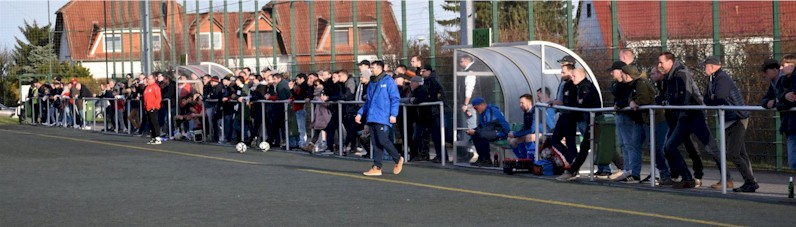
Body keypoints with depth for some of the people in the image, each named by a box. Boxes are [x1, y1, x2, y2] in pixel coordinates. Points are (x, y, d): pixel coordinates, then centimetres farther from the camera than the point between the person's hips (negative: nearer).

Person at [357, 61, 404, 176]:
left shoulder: (388, 81, -4)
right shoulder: (372, 83, 17)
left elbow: (395, 99, -8)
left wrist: (393, 114, -16)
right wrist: (360, 113, 15)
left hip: (383, 118, -7)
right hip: (372, 118, 7)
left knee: (382, 140, -12)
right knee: (375, 142, 5)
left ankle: (398, 159, 9)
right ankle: (376, 167, 7)